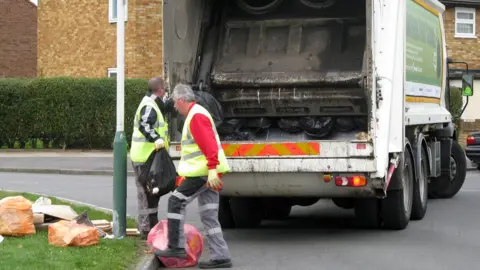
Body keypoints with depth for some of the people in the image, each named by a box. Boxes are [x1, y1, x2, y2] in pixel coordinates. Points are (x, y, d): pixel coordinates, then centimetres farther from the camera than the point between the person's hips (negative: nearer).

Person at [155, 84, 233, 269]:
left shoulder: (196, 116, -13)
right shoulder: (195, 115, 20)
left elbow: (209, 144, -24)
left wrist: (212, 169, -31)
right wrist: (185, 174, 30)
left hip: (204, 172, -10)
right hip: (207, 172, 10)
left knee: (176, 201, -6)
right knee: (209, 216, 8)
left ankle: (176, 247, -4)